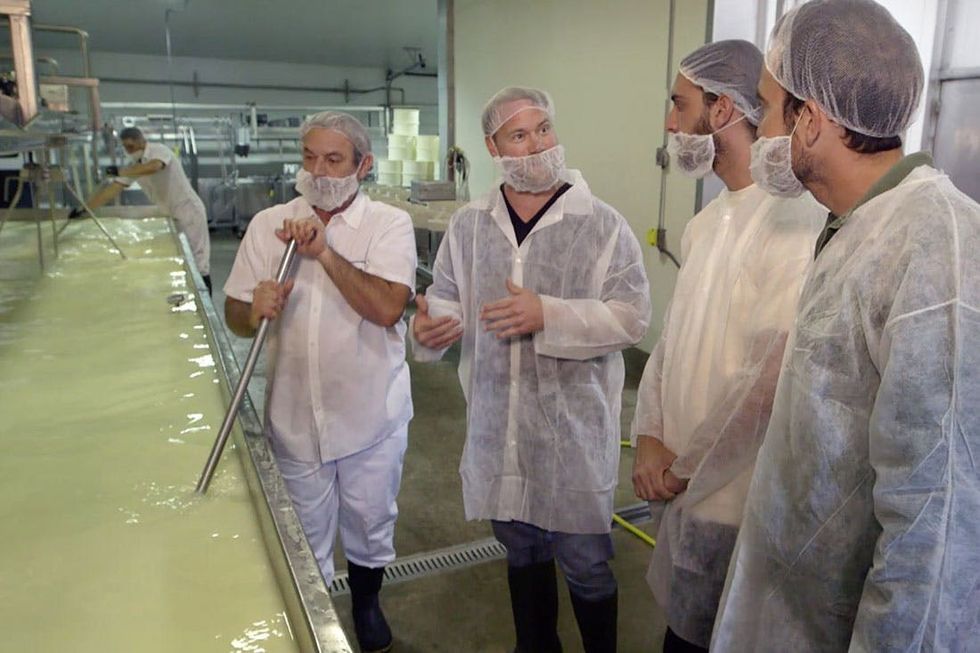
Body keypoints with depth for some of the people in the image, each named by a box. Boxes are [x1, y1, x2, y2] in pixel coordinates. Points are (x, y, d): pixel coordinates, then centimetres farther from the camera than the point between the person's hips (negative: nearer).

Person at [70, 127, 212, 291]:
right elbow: (112, 189, 5)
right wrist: (84, 209, 0)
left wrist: (120, 172, -38)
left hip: (188, 211, -8)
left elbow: (153, 167, -39)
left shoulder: (159, 150, -15)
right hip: (171, 214, 8)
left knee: (197, 262, -6)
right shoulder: (134, 166, 6)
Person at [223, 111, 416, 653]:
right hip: (295, 415, 2)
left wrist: (325, 252, -25)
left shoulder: (389, 224, -9)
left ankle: (366, 602, 47)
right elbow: (235, 315, 1)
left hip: (371, 413, -1)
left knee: (371, 523, 19)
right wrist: (255, 310, -21)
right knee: (304, 537, 18)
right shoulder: (268, 225, -1)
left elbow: (387, 308, -22)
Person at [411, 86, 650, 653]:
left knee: (585, 564, 10)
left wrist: (549, 315, -24)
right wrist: (431, 326, -13)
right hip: (497, 425, 4)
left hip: (574, 426, -4)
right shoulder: (469, 225, 4)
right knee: (521, 552, 22)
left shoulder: (603, 224, -8)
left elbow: (633, 315, -12)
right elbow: (447, 300, 10)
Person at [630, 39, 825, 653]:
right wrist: (650, 438, -3)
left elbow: (770, 378, -25)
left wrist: (684, 466, -14)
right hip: (682, 479, 8)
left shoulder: (794, 217, -20)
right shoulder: (708, 221, 10)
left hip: (732, 492, -7)